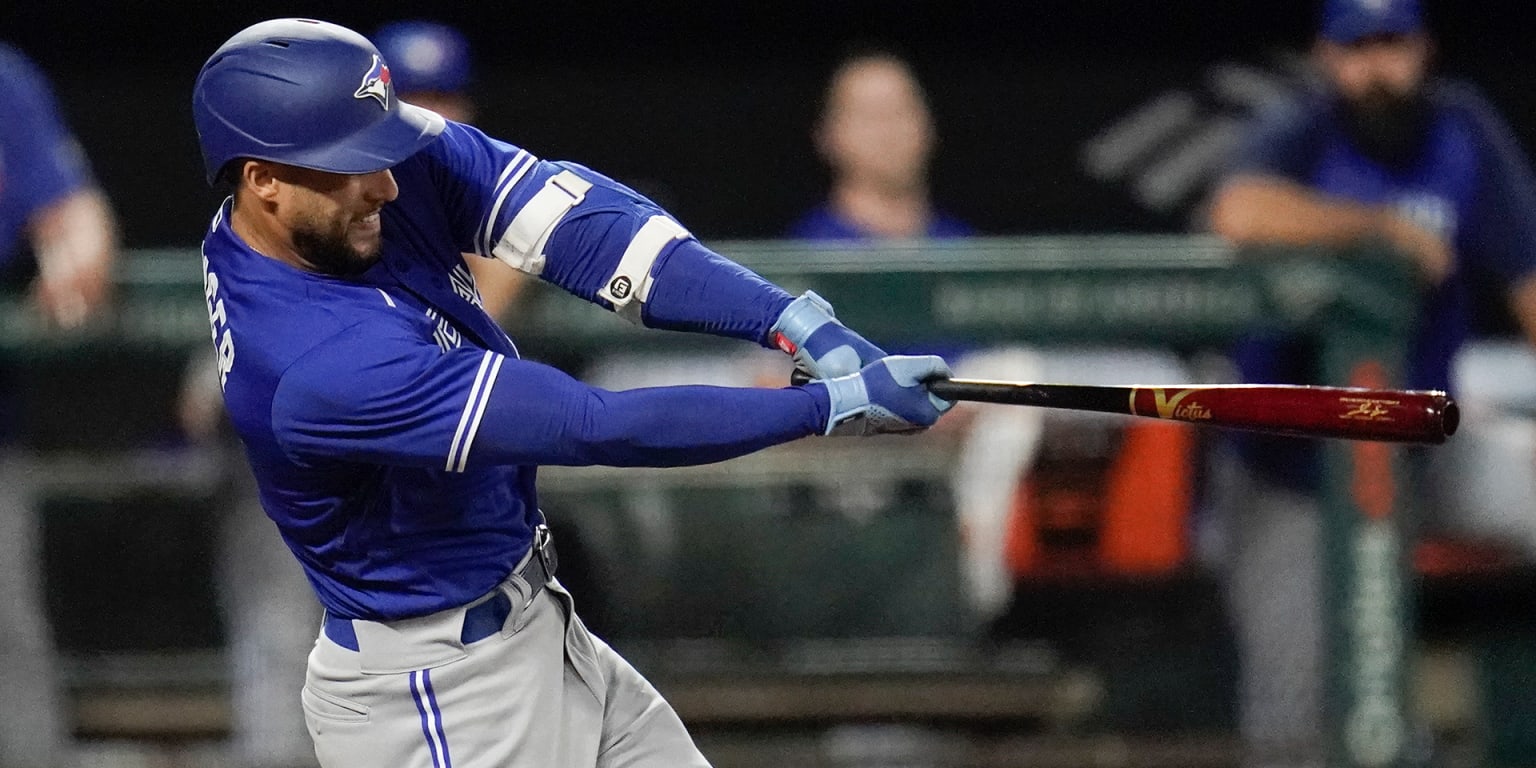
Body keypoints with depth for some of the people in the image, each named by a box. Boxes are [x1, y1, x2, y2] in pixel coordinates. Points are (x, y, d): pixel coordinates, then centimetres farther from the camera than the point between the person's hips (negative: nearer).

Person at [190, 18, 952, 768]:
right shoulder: (322, 368, -33)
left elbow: (580, 222, -19)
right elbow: (597, 427, -31)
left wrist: (793, 321, -29)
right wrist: (835, 404, -27)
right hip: (430, 703, -8)